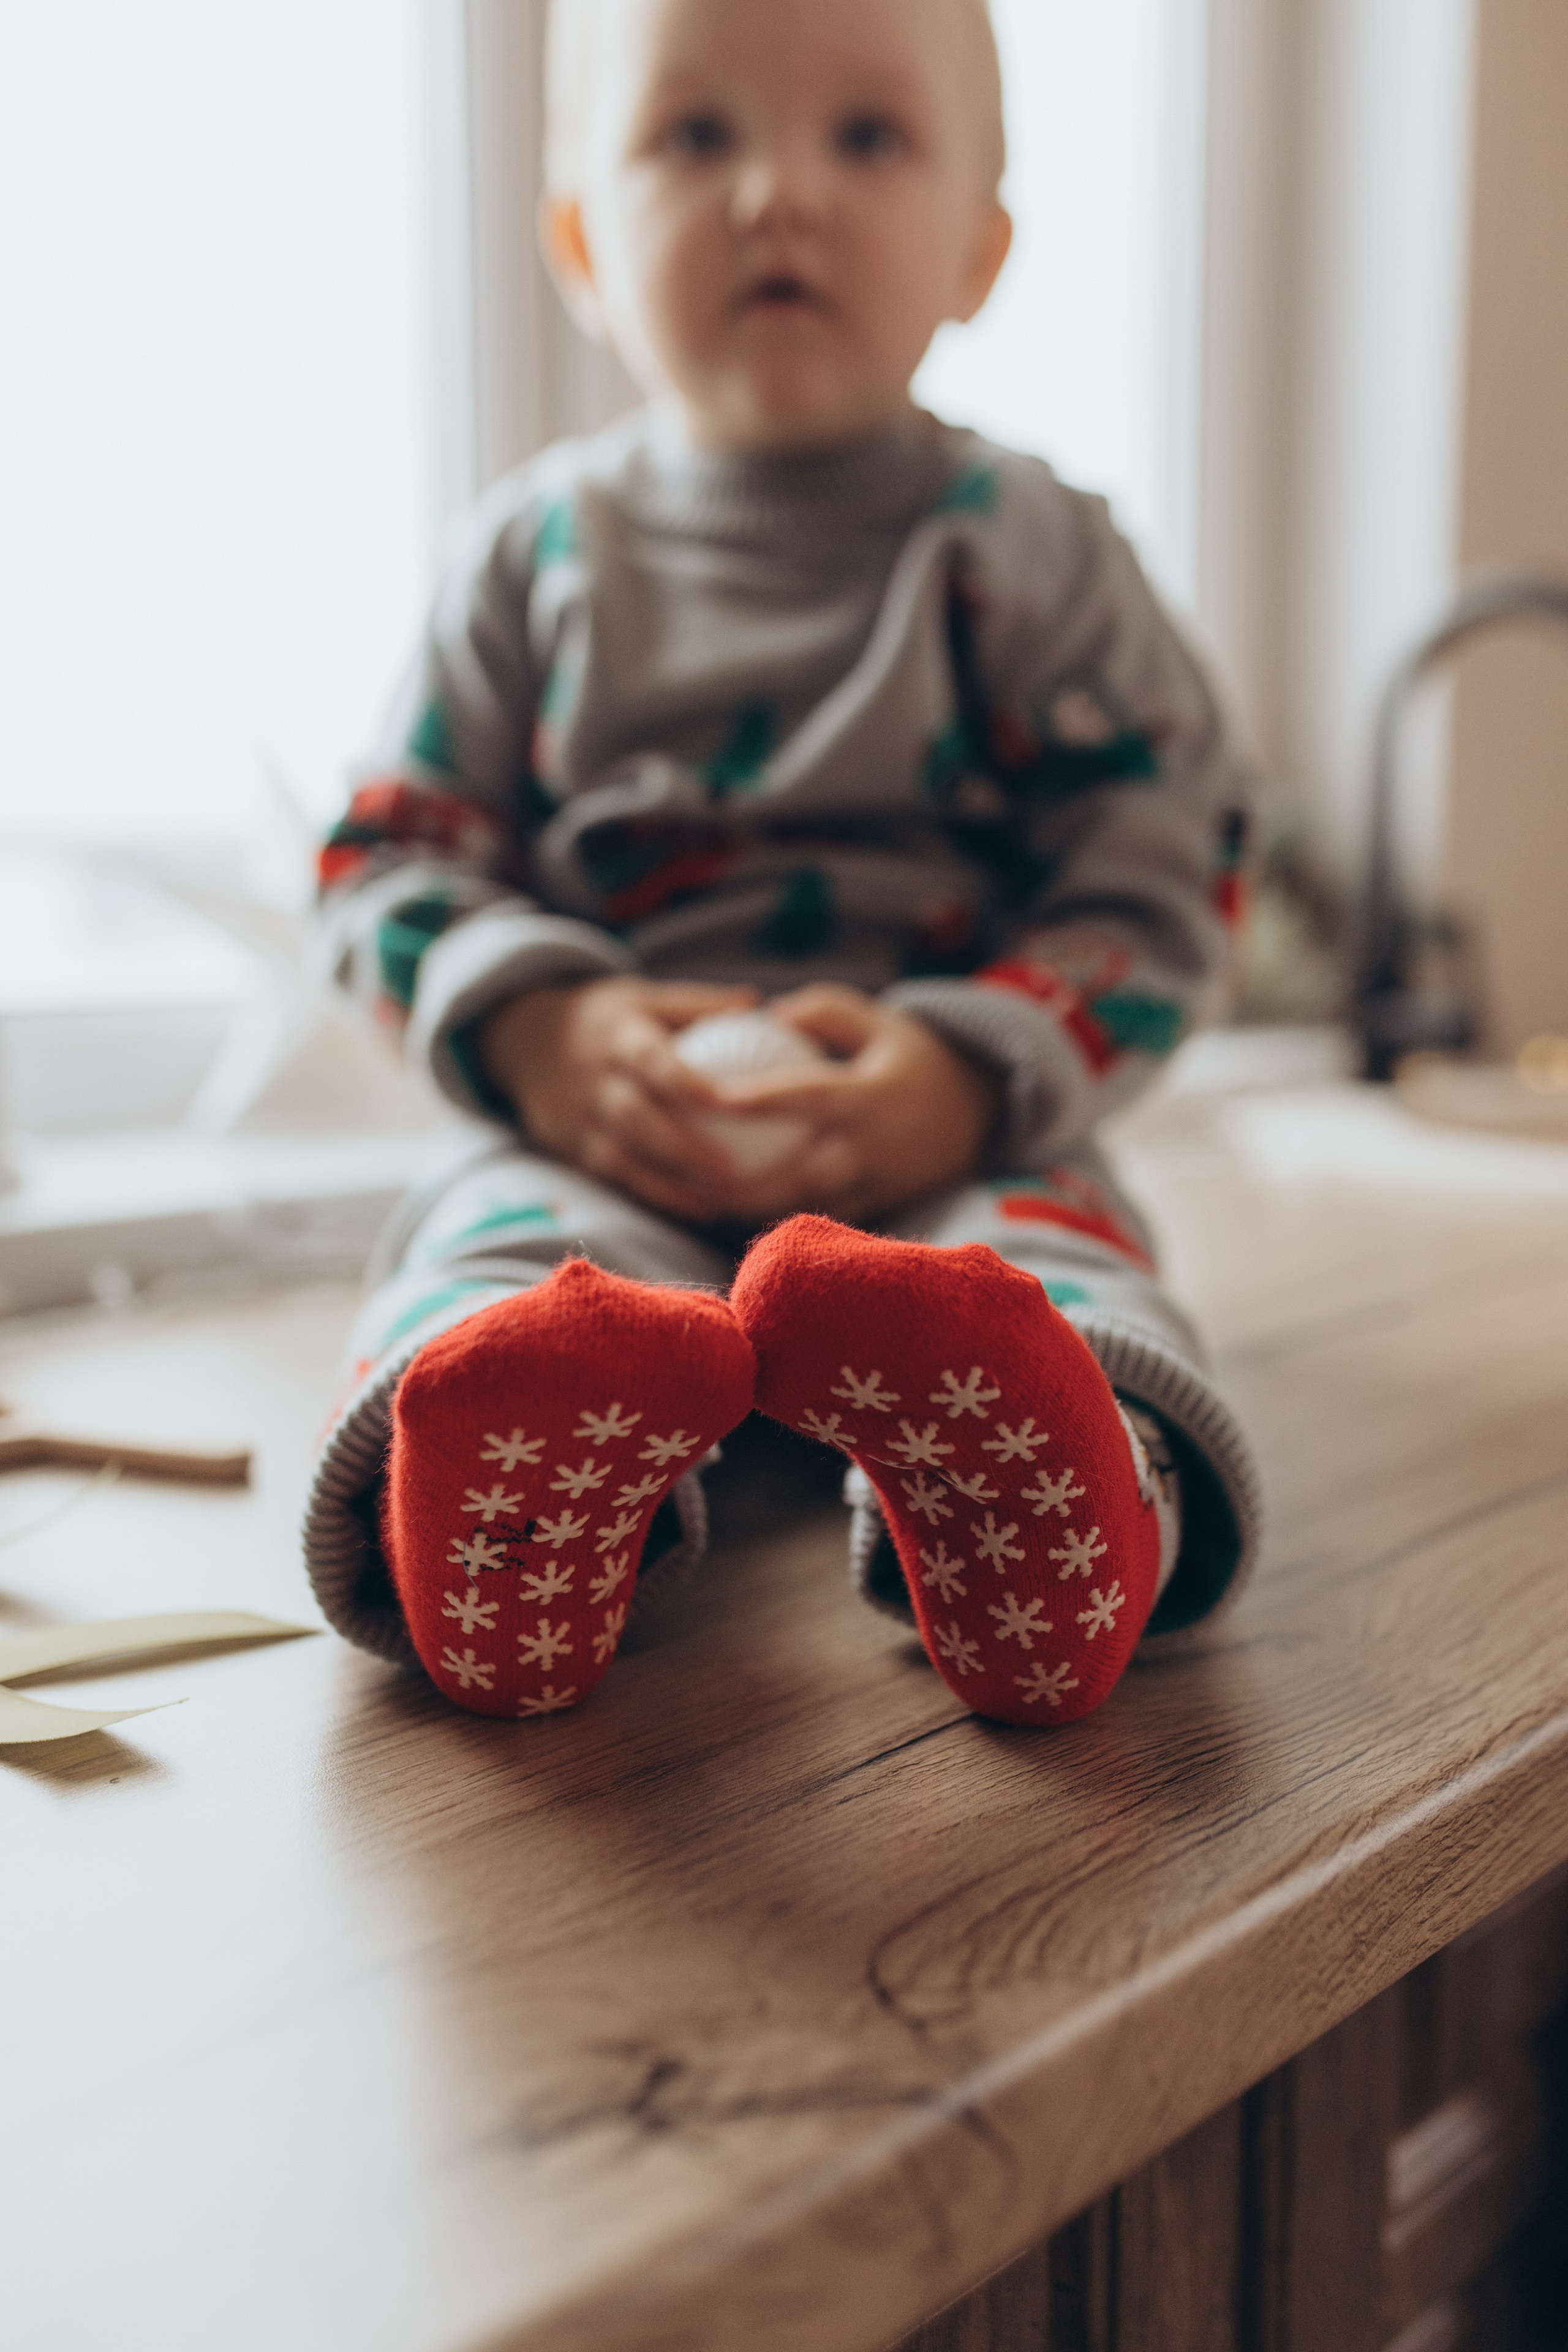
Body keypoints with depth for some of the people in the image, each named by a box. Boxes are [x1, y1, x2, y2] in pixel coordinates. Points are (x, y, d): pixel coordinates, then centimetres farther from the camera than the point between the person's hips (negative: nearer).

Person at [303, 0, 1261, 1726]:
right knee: (506, 1245, -29)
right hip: (606, 1139, 1)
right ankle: (526, 1502, -59)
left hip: (954, 1140, 0)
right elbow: (395, 854, 9)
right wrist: (541, 1028, -12)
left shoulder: (1027, 550, 6)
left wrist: (972, 1075, -15)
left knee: (1044, 1254, -31)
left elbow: (1165, 872, 2)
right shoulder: (540, 552, 9)